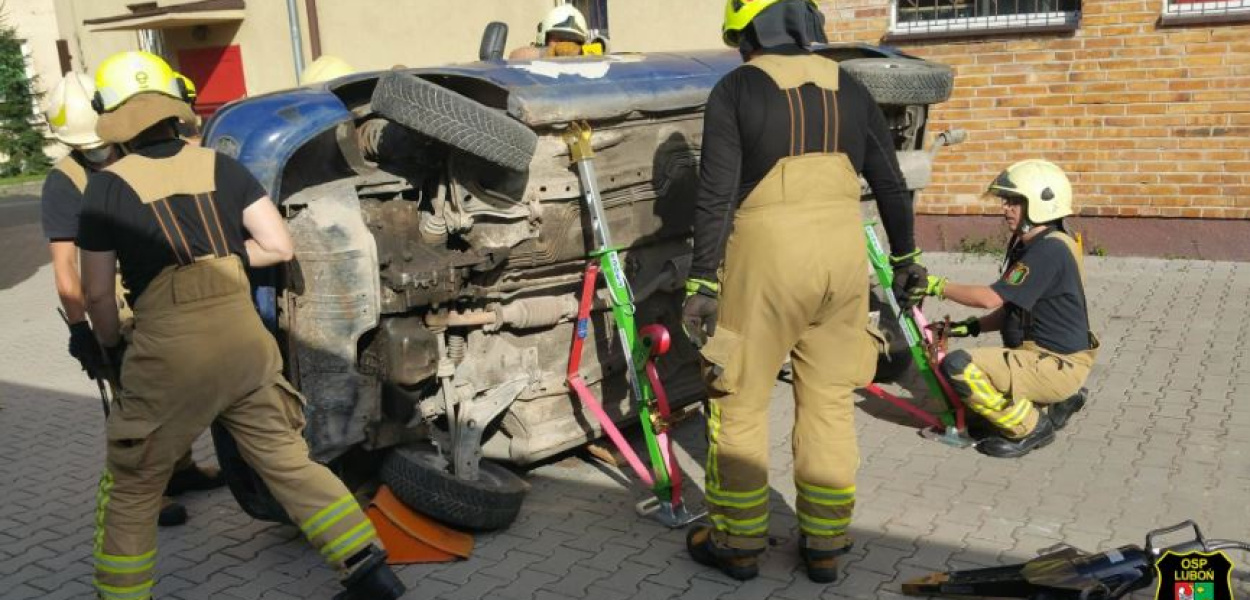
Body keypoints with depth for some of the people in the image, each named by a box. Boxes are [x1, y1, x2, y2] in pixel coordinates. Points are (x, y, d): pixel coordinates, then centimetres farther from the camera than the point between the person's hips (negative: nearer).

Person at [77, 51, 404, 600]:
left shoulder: (108, 187, -3)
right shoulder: (222, 167, 4)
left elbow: (97, 293, 0)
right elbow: (280, 248, 1)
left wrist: (112, 350, 17)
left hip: (168, 355, -3)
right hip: (245, 342, 4)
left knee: (129, 493, 16)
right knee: (291, 463, 15)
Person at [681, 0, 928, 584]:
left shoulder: (735, 90, -3)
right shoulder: (851, 91, 9)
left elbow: (716, 194, -11)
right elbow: (891, 186, 13)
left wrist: (701, 282, -10)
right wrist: (904, 258, 24)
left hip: (766, 257, -4)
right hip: (843, 256, 4)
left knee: (739, 401, 9)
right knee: (829, 403, 13)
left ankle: (739, 542, 19)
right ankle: (825, 544, 22)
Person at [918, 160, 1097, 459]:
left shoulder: (1051, 249, -21)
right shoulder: (1027, 246, 11)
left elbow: (992, 298, -26)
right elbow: (1010, 309, 17)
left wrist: (937, 285, -16)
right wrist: (969, 327, 4)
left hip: (1059, 366, -10)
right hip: (1044, 356, 10)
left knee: (958, 366, -24)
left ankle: (1030, 429, -8)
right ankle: (1059, 401, 16)